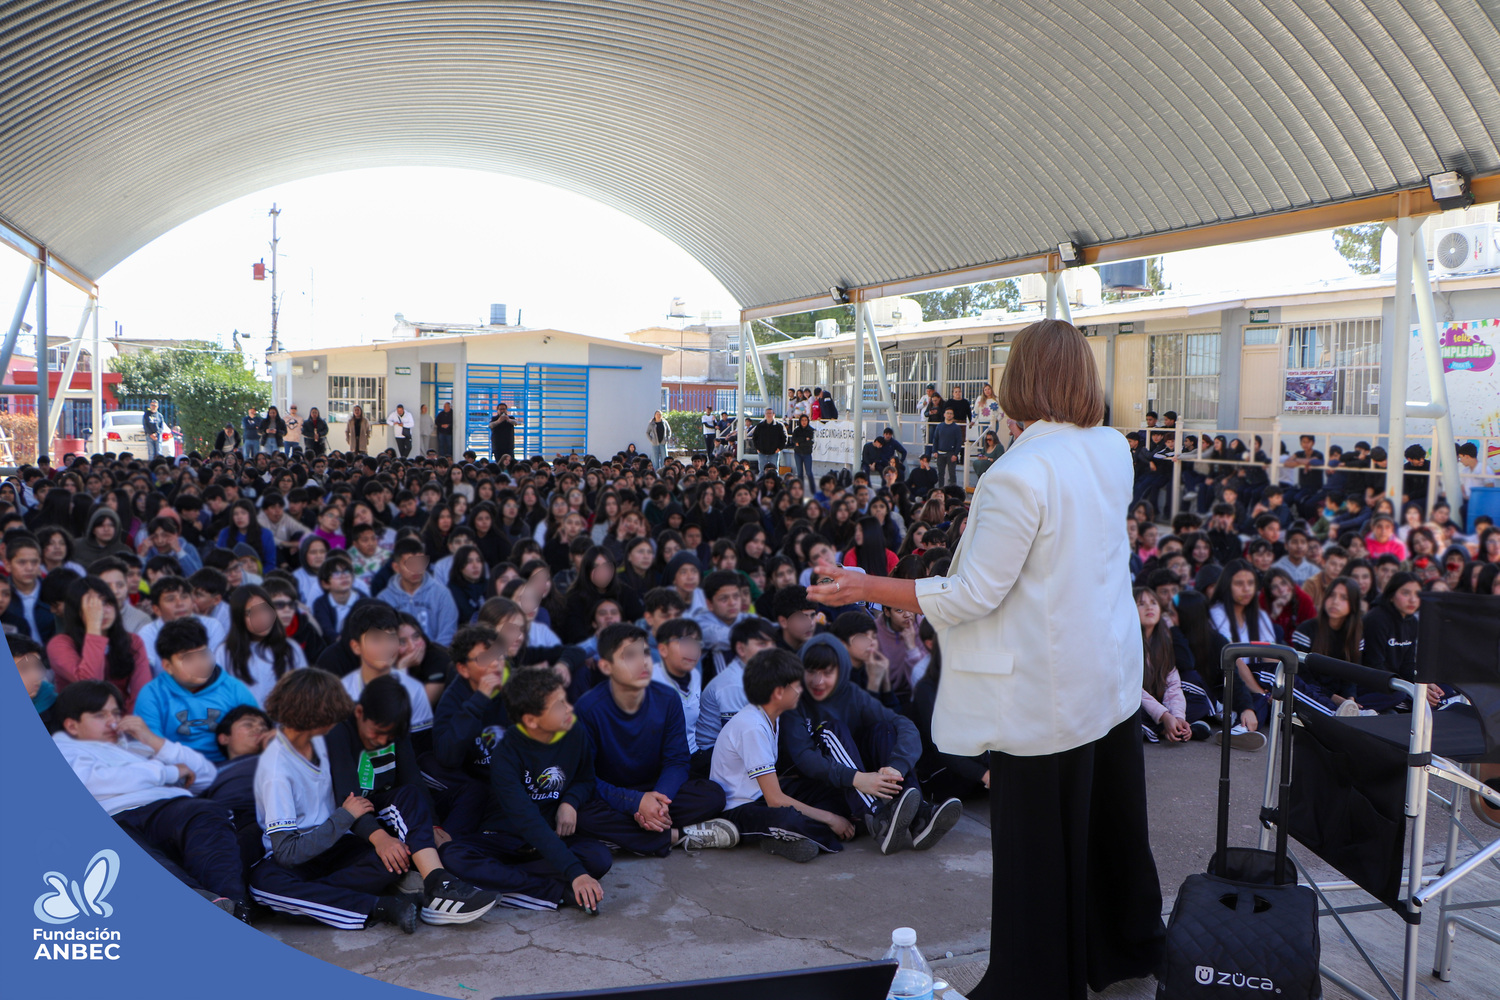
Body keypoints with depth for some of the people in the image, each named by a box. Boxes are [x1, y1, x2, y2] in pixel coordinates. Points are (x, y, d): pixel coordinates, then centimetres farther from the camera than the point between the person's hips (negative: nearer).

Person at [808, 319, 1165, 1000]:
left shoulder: (1016, 476, -24)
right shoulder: (1113, 450, 0)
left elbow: (974, 596, -21)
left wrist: (866, 588, -15)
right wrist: (1031, 435, 21)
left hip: (1047, 691, -8)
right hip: (1113, 673, 8)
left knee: (1035, 842, 5)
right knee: (1110, 818, 23)